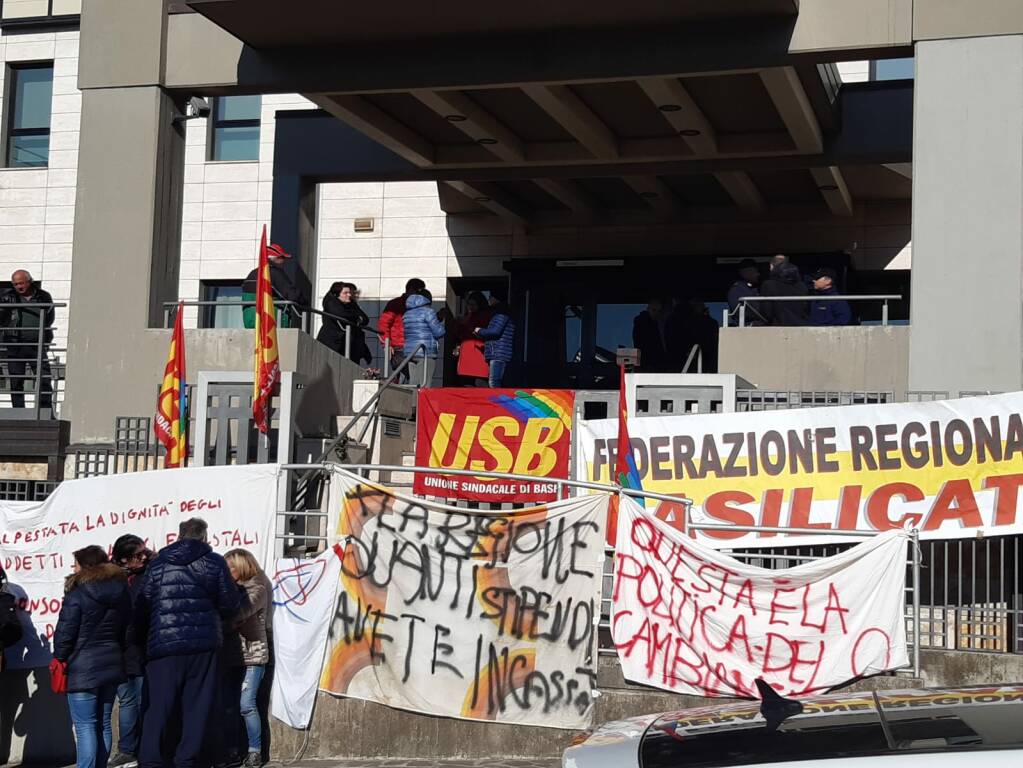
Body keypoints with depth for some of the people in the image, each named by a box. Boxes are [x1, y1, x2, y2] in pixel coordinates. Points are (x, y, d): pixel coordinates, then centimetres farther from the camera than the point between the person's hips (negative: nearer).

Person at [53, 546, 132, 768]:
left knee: (85, 726, -6)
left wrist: (60, 659, 2)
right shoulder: (121, 593, 9)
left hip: (83, 668, -7)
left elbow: (65, 633, -12)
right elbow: (126, 630, 15)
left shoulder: (77, 594, -12)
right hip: (111, 666, 7)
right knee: (103, 725, 13)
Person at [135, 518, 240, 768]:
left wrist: (144, 636, 16)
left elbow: (142, 607, 4)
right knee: (196, 706, 6)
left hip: (163, 645, 1)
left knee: (158, 706, 3)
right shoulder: (214, 563, 3)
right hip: (202, 645, -1)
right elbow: (231, 606, 6)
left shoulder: (157, 564, 6)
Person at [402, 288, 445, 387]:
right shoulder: (427, 312, -5)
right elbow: (438, 332, -8)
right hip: (426, 353, -7)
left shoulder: (407, 313, 17)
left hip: (409, 353, 7)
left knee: (414, 385, 6)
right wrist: (442, 324, 14)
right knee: (424, 385, -10)